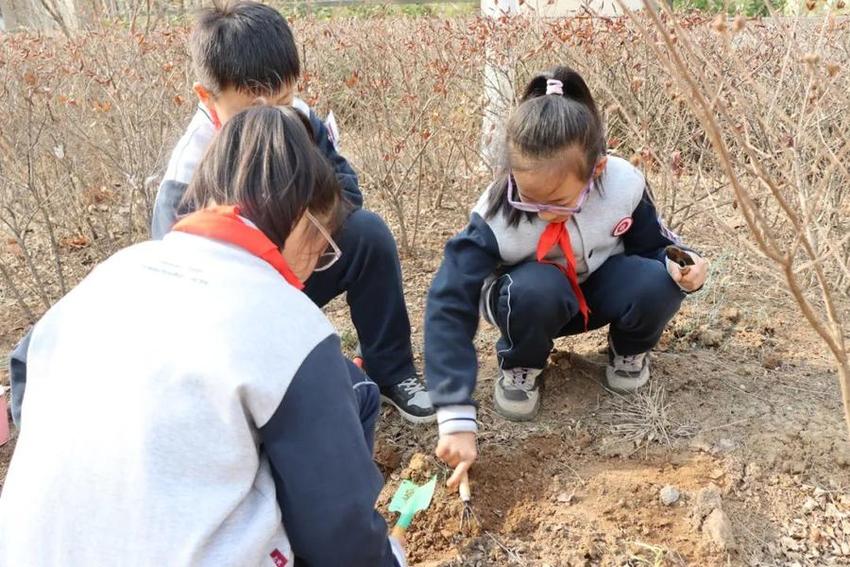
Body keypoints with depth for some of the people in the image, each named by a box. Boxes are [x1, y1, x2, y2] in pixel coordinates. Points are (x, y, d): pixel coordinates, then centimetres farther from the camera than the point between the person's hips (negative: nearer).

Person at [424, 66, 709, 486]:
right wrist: (456, 417, -40)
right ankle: (520, 366, -4)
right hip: (531, 301, -2)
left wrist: (681, 264, -29)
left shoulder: (623, 186, -24)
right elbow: (449, 306, -35)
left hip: (600, 289, 3)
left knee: (658, 282, -30)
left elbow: (651, 243, -4)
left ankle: (628, 350, 6)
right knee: (536, 290, -39)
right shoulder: (496, 216, -32)